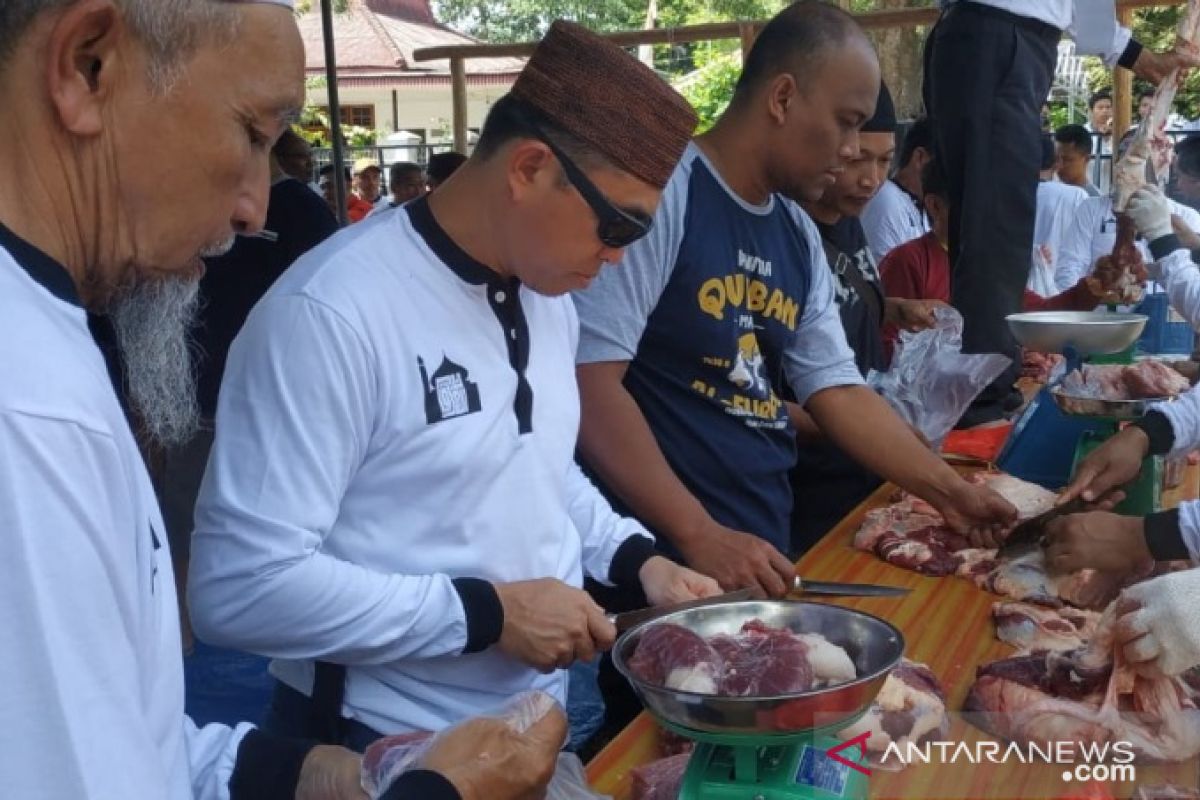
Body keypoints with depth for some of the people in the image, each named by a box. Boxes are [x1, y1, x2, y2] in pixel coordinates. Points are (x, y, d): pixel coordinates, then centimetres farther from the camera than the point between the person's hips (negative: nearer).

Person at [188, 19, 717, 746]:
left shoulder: (549, 297, 1)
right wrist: (488, 613, -24)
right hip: (388, 745, -7)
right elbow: (238, 585, -25)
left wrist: (635, 558, 0)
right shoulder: (331, 312, -25)